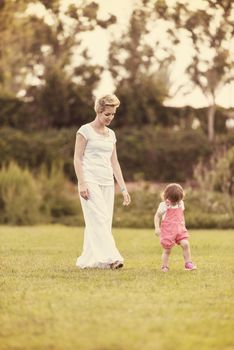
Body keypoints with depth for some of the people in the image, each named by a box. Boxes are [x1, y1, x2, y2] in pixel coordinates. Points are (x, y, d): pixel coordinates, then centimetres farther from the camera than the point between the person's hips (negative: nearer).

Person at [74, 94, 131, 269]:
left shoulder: (111, 134, 15)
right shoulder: (85, 130, -3)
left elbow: (114, 163, 16)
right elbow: (77, 158, -5)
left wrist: (123, 188, 11)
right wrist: (82, 183, -15)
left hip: (107, 183, 6)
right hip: (90, 181, -6)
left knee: (104, 221, 2)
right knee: (100, 219, -15)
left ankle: (88, 260, 7)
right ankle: (110, 257, -22)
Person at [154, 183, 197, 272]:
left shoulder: (180, 203, 7)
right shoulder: (163, 205, -8)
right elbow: (157, 216, 0)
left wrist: (183, 224, 18)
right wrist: (157, 227, -7)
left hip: (180, 229, 4)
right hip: (167, 231, -4)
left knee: (185, 244, -13)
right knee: (167, 249, 1)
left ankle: (188, 263, -3)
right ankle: (164, 267, 17)